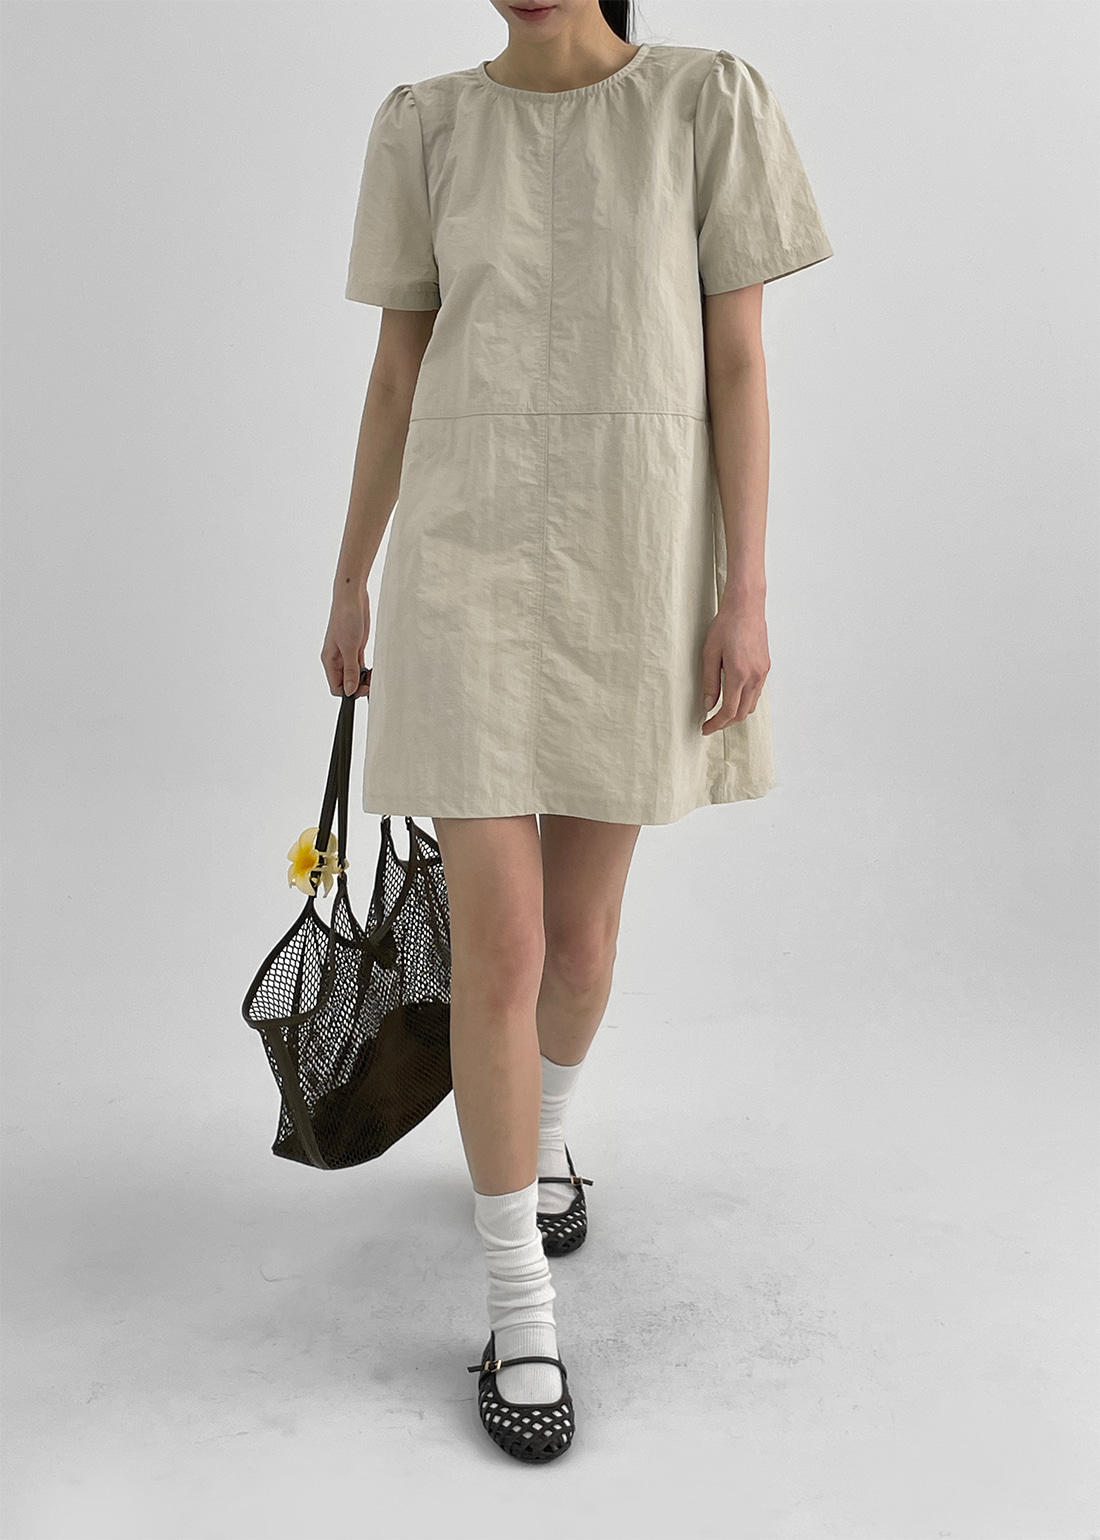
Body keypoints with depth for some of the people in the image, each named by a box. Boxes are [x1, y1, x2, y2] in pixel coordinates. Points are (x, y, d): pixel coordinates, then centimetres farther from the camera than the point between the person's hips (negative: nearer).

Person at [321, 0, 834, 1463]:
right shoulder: (427, 125, 6)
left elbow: (737, 362, 0)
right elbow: (398, 368, 9)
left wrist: (746, 593, -6)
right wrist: (351, 583, 11)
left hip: (641, 563, 1)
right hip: (469, 561, 0)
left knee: (583, 928, 12)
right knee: (496, 947, -5)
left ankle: (543, 1126, 45)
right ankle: (521, 1304, 12)